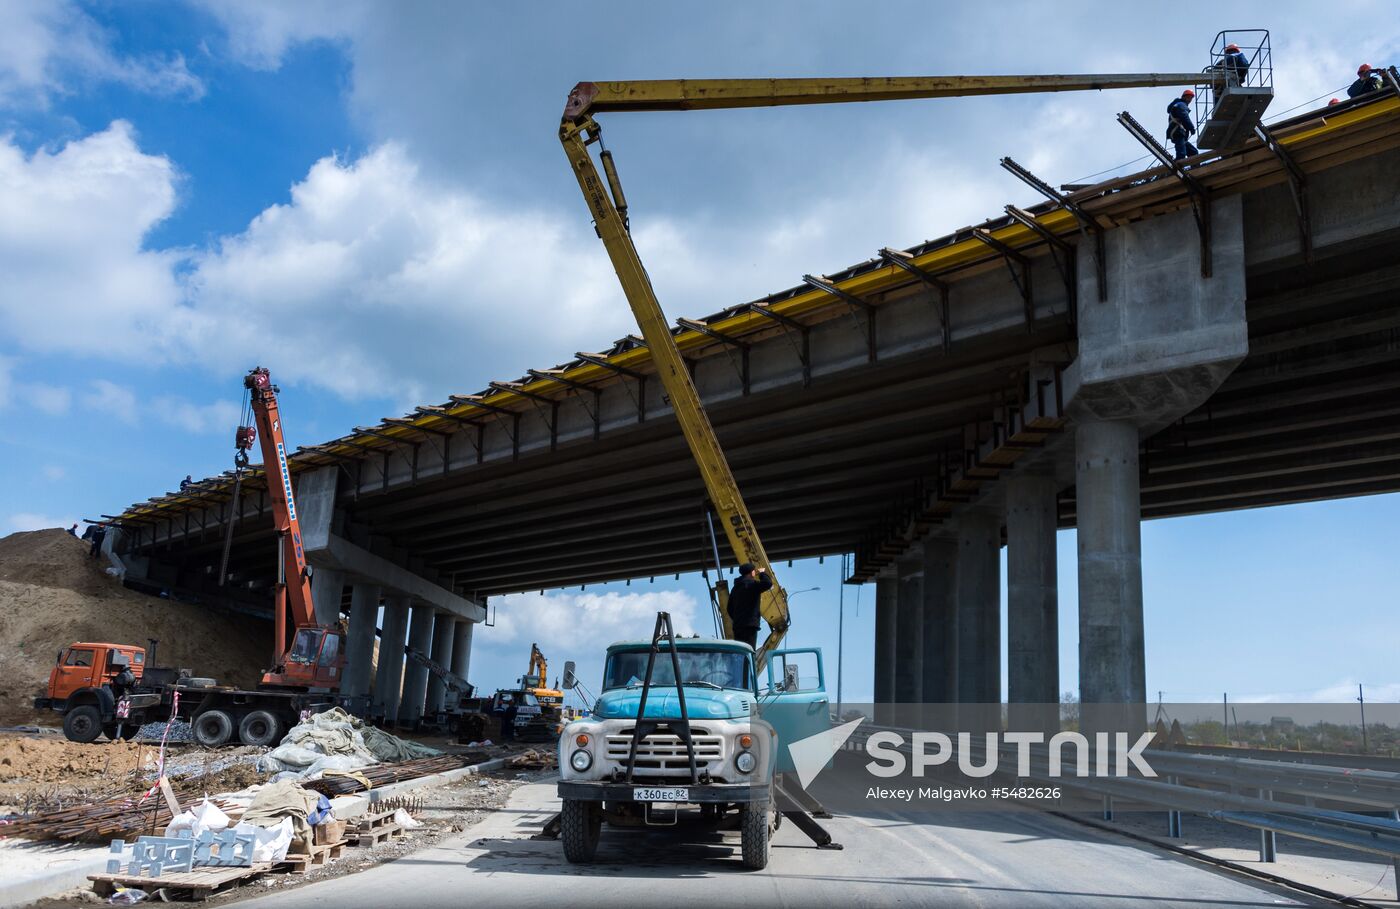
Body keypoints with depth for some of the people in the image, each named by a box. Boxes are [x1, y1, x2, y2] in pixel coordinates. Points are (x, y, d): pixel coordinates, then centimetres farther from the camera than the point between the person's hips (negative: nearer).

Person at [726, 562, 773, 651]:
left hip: (737, 625, 8)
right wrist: (762, 573, -4)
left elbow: (730, 608, 24)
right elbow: (768, 583, -23)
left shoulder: (735, 587, 19)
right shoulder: (752, 584, -7)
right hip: (750, 624, -8)